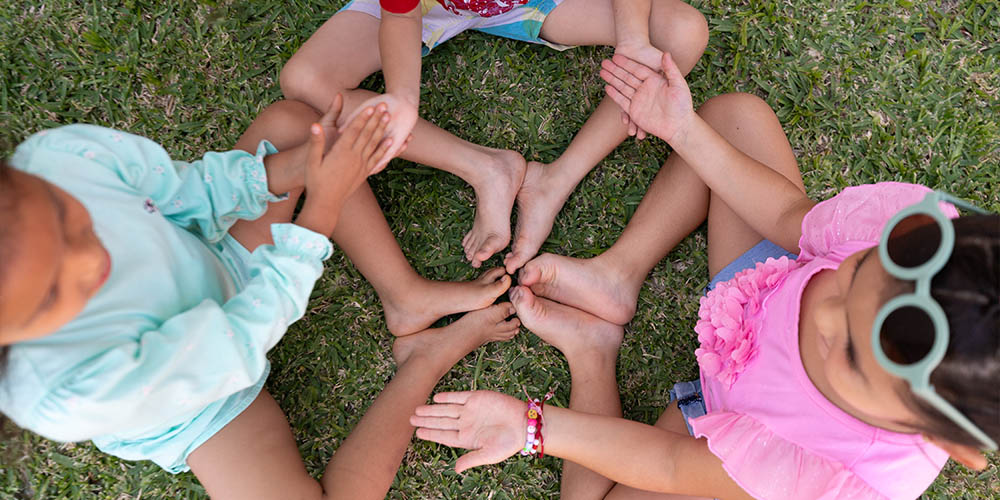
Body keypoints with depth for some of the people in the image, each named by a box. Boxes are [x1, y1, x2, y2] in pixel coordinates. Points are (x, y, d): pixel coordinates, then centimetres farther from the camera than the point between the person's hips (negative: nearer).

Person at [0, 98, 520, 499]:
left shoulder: (57, 155, -31)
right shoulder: (63, 394, -41)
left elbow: (185, 192, -12)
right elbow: (237, 346, -33)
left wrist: (294, 166, -30)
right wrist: (325, 204, -31)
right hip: (200, 406, -5)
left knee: (287, 119, -7)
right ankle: (428, 359, 1)